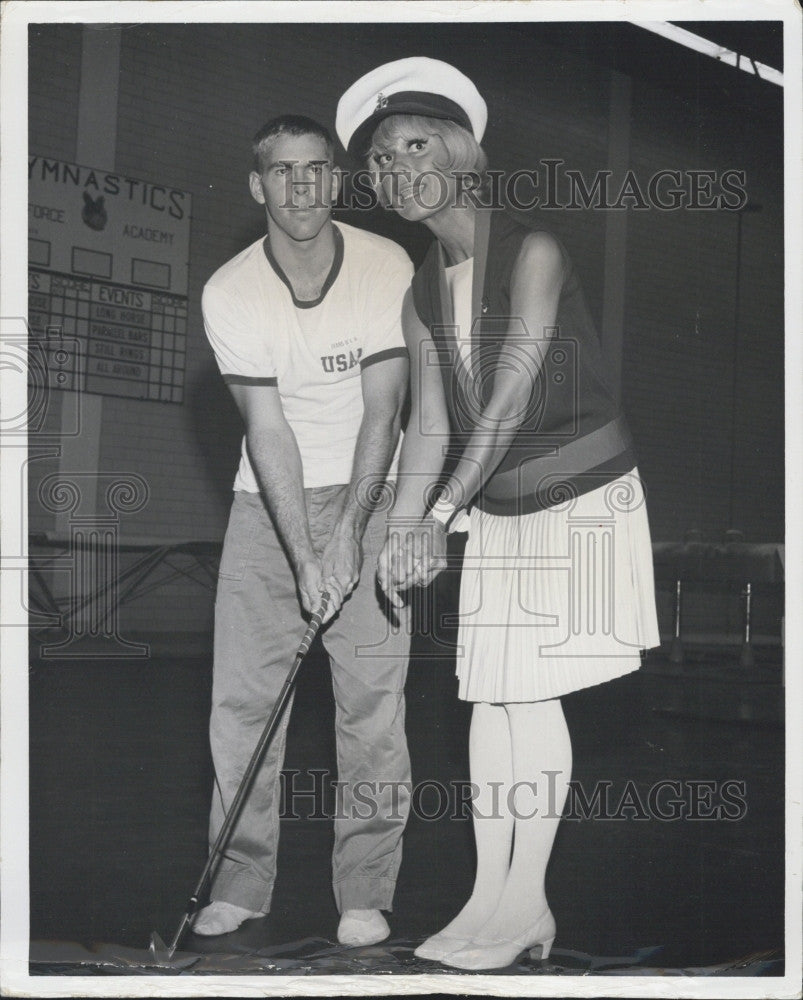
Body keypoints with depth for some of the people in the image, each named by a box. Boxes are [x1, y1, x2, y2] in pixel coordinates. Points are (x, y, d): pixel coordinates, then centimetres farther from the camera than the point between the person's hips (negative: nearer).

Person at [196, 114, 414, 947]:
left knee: (372, 692, -4)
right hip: (267, 500, 1)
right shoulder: (229, 292, -8)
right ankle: (239, 880, 14)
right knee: (242, 692, -1)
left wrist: (347, 529, -18)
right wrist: (303, 557, -19)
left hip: (366, 494, -1)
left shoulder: (388, 270, -9)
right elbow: (267, 428, -13)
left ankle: (366, 891, 7)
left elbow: (381, 412, -10)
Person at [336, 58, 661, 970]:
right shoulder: (421, 294, 6)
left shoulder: (533, 252, -14)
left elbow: (510, 399, -22)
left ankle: (524, 900, 3)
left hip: (580, 496, -6)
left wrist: (439, 517, -27)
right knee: (488, 693, 3)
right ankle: (493, 896, 11)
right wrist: (399, 534, -12)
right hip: (496, 512, 6)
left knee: (531, 692, -7)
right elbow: (430, 426, 1)